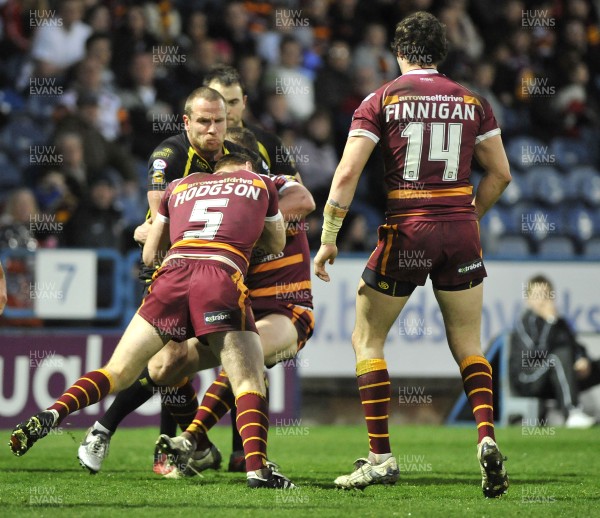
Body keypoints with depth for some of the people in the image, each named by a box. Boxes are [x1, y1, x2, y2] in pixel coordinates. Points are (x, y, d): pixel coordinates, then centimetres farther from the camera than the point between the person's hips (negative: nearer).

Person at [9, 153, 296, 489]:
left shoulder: (180, 186, 30)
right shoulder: (261, 184, 26)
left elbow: (150, 255, 36)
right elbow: (277, 245, 39)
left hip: (173, 272, 3)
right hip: (223, 277, -3)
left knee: (117, 373, 12)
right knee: (249, 382, 0)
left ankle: (52, 415, -9)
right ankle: (257, 469, -20)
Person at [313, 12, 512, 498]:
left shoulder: (382, 100, 0)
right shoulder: (472, 101, 8)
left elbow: (348, 172, -7)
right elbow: (500, 174, 9)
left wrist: (328, 238, -2)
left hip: (407, 230, -2)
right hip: (460, 230, 2)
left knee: (367, 339, 12)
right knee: (468, 346, 13)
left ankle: (381, 457, 5)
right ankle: (487, 438, -10)